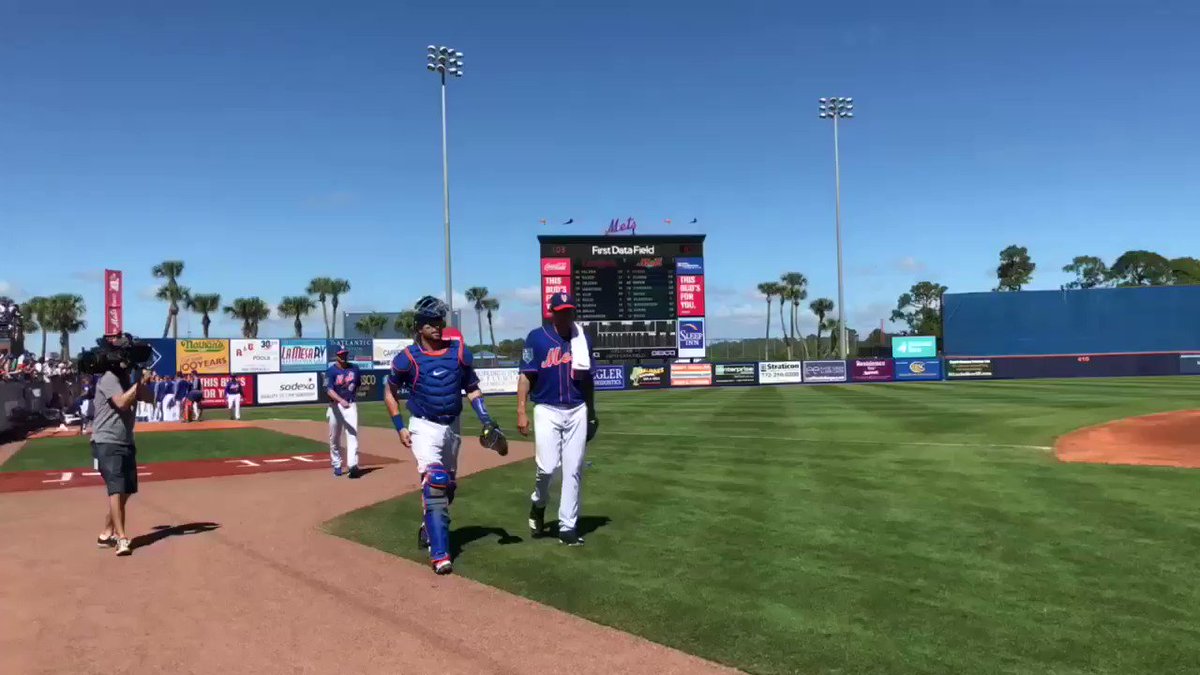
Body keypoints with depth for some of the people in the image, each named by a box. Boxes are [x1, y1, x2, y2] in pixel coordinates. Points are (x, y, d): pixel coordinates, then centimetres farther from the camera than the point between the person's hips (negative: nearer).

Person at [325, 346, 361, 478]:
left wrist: (353, 395, 9)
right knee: (334, 438, 9)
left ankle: (352, 465, -19)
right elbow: (329, 390, -22)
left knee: (352, 435, -12)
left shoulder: (354, 368, 4)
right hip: (335, 406, -1)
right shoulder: (331, 371, -8)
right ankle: (336, 465, 25)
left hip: (351, 405, 1)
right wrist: (341, 400, -37)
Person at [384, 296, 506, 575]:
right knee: (433, 483, -18)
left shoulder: (459, 352, -1)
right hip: (424, 426, -4)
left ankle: (429, 528, 43)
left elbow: (472, 389, 6)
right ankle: (439, 555, -19)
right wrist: (399, 426, -4)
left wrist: (485, 419, -7)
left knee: (448, 486, 17)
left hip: (453, 426, 5)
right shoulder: (408, 357, -9)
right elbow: (390, 392, 4)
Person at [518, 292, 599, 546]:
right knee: (547, 466, -11)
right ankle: (538, 504, 22)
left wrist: (591, 413, 13)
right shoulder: (537, 338, -2)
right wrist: (521, 411, -12)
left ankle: (567, 527, 11)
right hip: (547, 410, -3)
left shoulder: (582, 338, 8)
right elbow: (526, 376, -4)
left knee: (573, 471, 3)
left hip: (577, 411, 3)